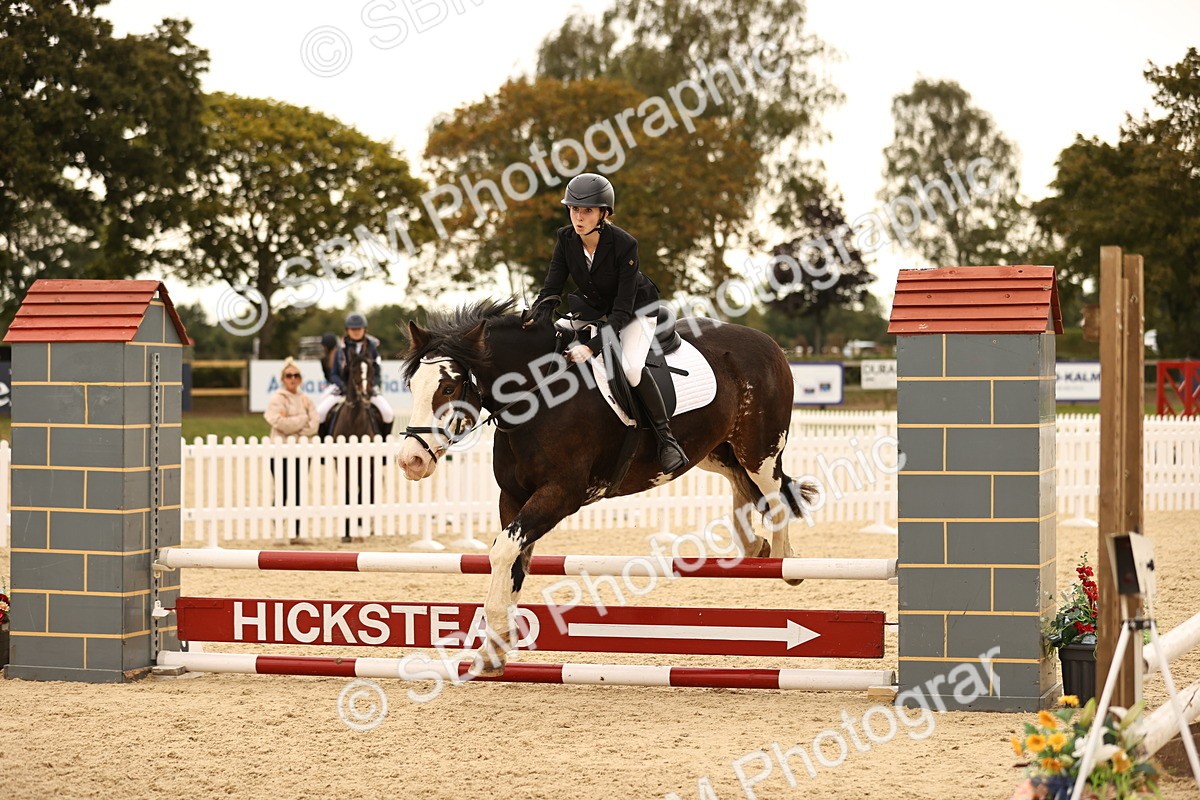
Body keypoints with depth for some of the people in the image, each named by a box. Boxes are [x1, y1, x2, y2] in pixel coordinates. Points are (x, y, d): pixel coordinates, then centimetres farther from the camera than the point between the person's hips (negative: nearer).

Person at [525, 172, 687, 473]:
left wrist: (592, 346, -47)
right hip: (595, 307, 6)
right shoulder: (566, 239, -17)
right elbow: (552, 287, -15)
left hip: (637, 310, -6)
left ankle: (665, 437, -15)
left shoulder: (625, 245, -32)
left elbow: (622, 310, -35)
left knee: (630, 368, -30)